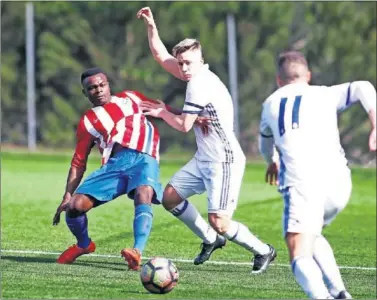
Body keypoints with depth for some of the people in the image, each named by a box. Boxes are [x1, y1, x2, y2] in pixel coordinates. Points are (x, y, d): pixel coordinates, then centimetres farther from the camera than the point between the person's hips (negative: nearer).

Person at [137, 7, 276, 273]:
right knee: (170, 198, 11)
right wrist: (151, 27, 9)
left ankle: (263, 251, 8)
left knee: (219, 224, -13)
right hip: (204, 160, 10)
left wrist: (162, 112, 3)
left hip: (224, 163, -10)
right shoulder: (197, 74, 7)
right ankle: (210, 240, 24)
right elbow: (161, 57, 18)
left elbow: (184, 125, -14)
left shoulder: (200, 84, -19)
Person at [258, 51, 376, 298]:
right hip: (339, 180, 3)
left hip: (301, 182, -2)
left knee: (300, 257, -9)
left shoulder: (271, 104, 25)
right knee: (312, 235, 28)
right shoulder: (325, 95, 20)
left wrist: (272, 162, 66)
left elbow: (266, 142, 45)